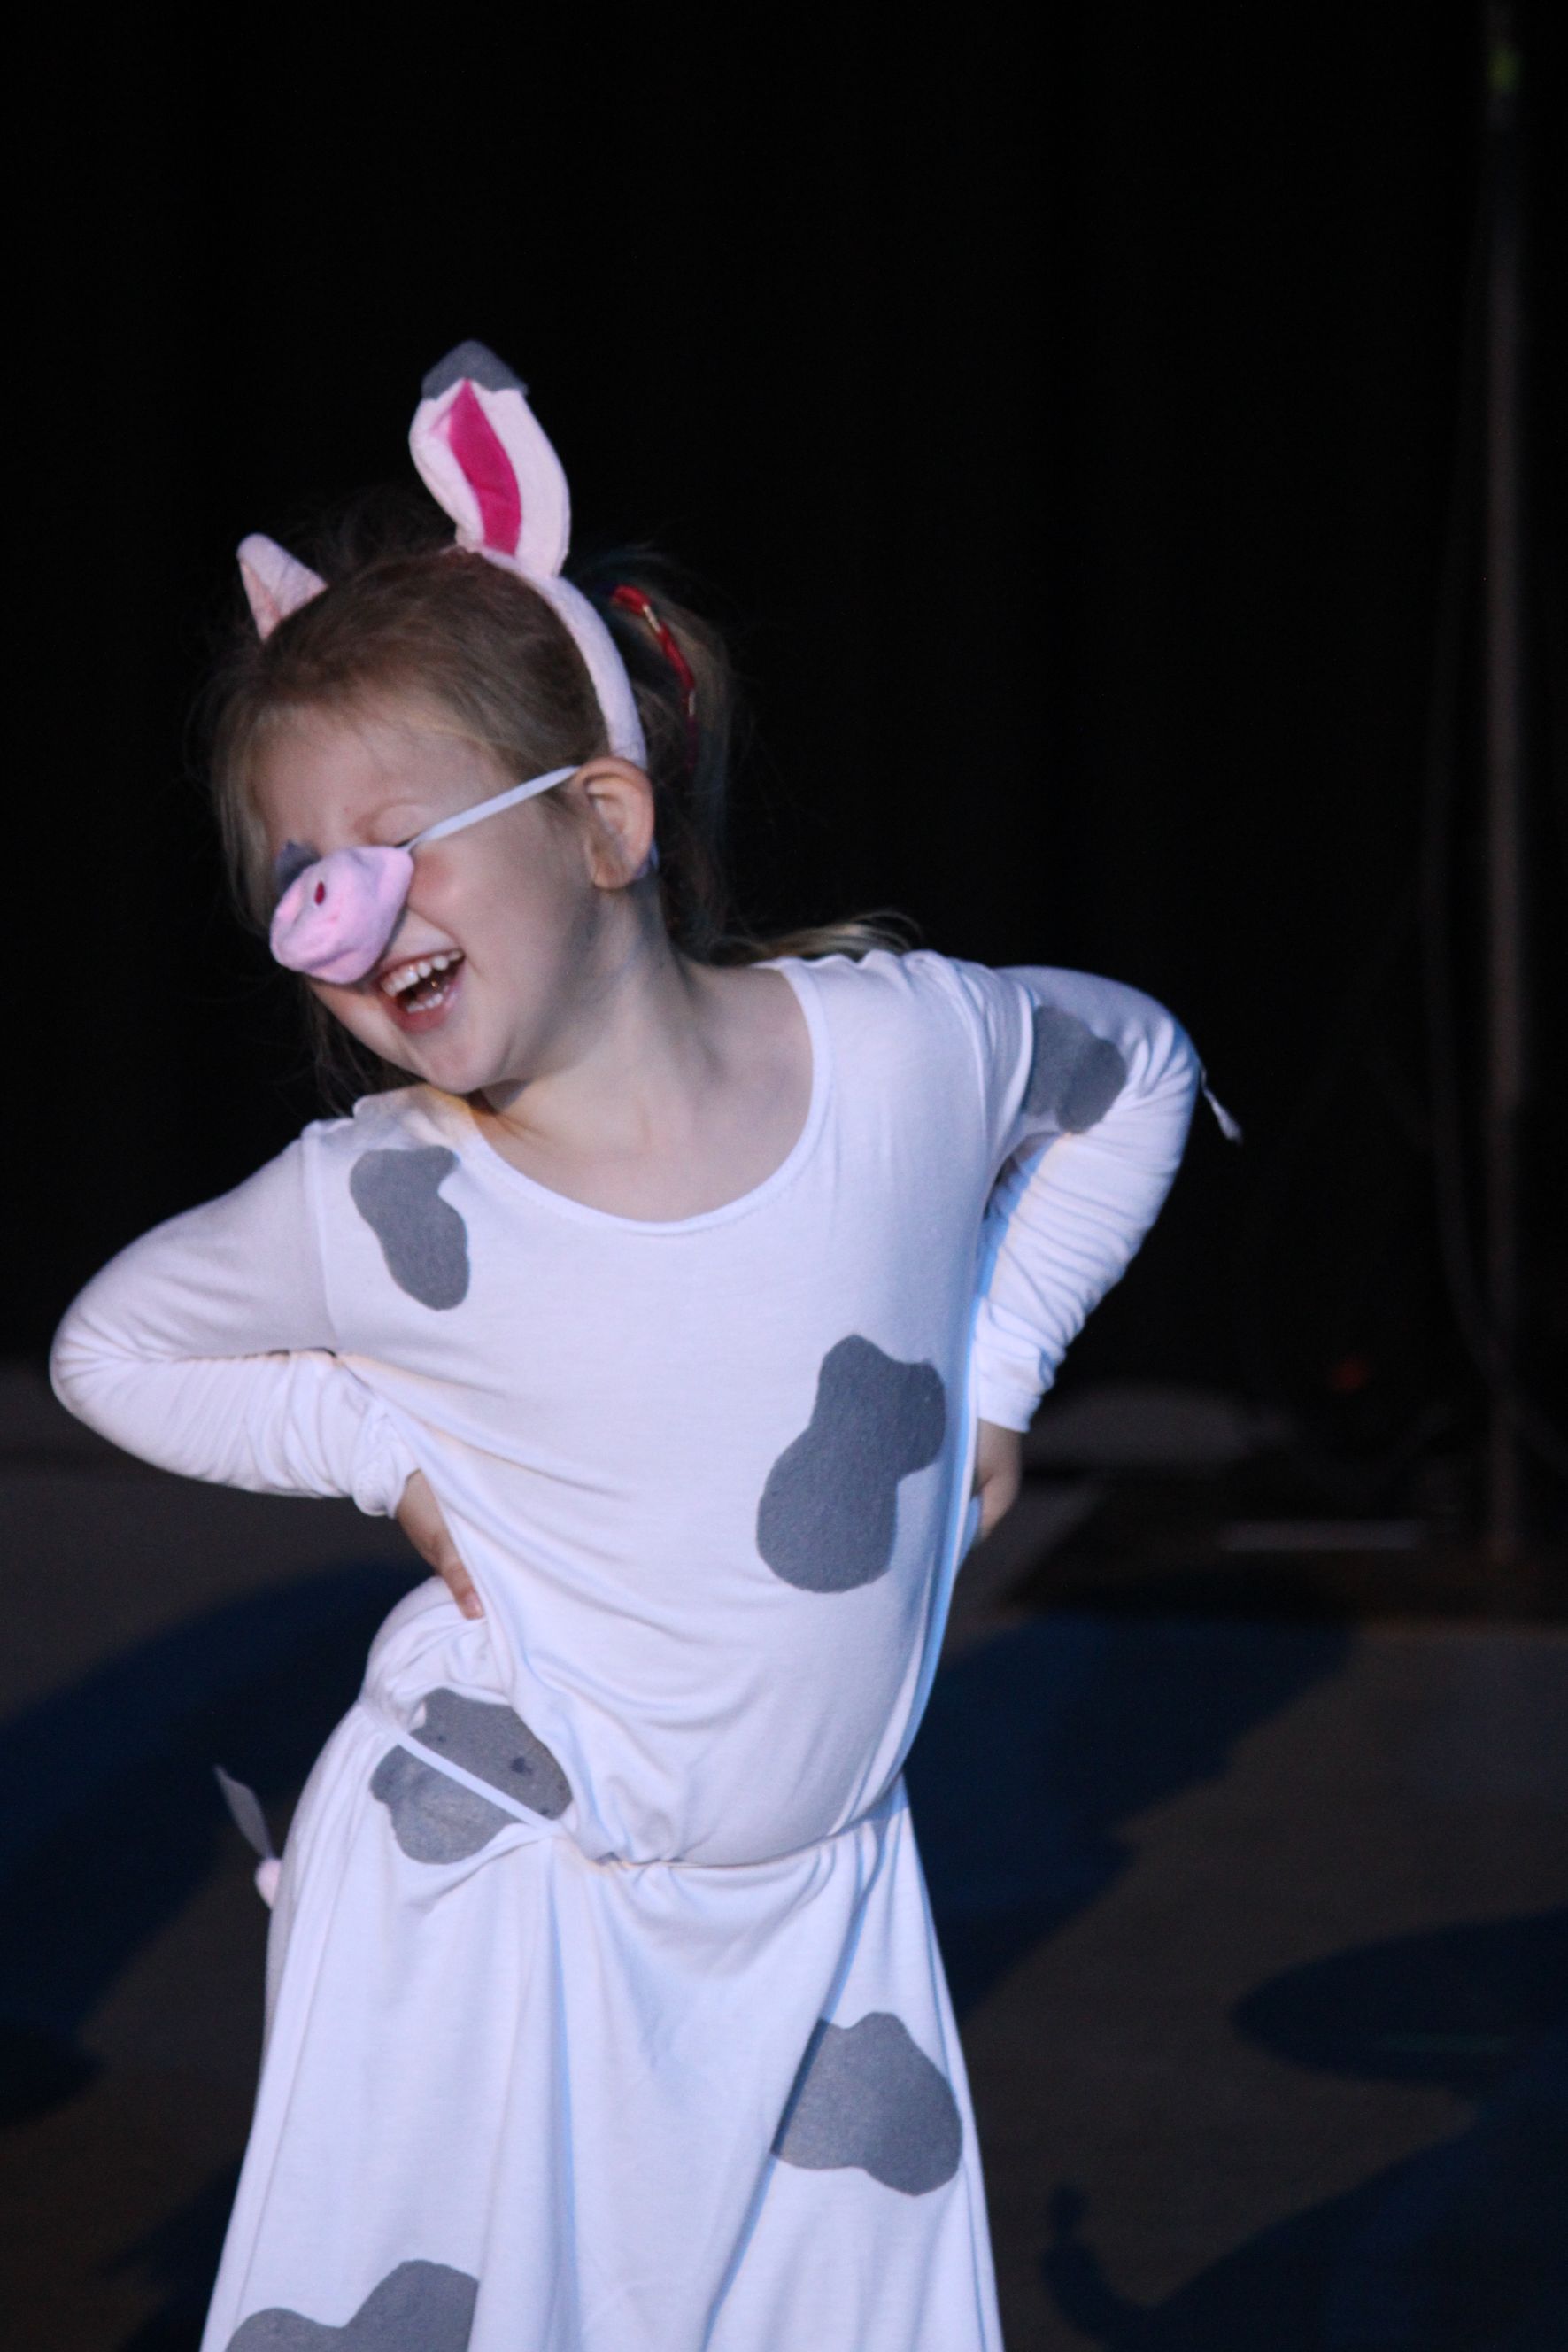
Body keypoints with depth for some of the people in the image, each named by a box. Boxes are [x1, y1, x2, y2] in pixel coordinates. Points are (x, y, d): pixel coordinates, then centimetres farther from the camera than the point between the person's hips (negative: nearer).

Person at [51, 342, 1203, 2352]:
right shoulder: (375, 1209, -16)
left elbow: (1132, 1068, 11)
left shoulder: (907, 1044, -12)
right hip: (494, 1881, -2)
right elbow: (113, 1348, 3)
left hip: (822, 1880, 2)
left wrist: (999, 1363, 4)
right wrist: (392, 1450, -9)